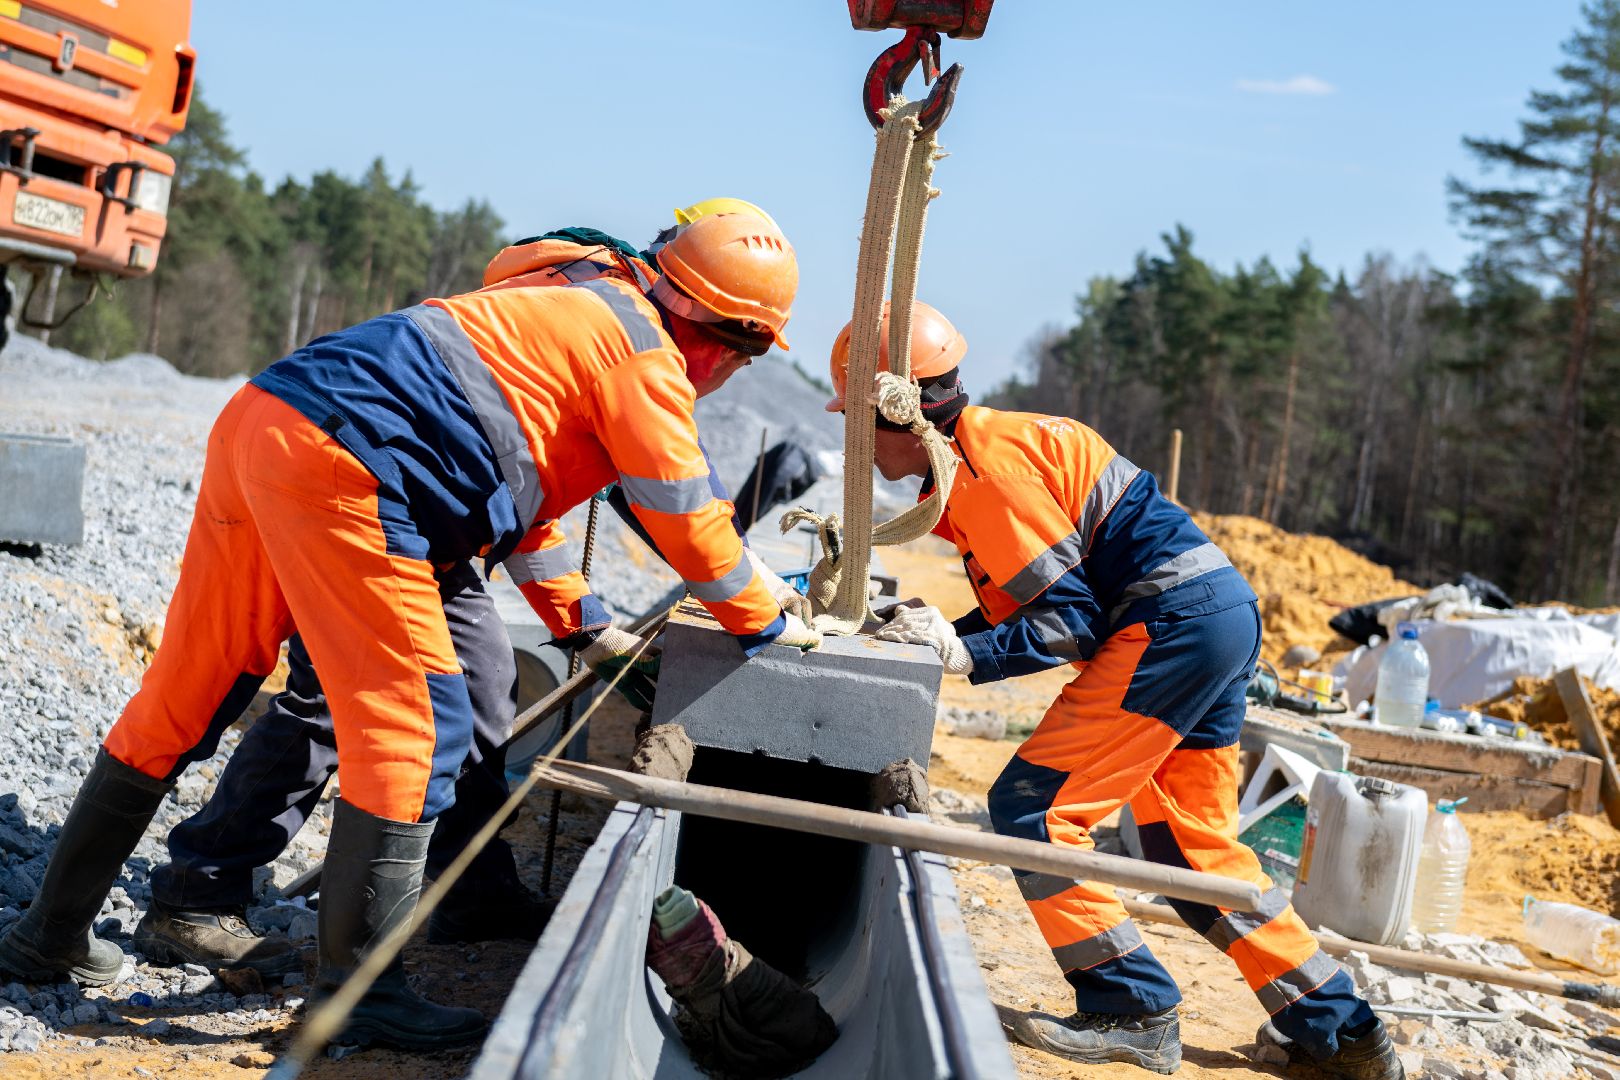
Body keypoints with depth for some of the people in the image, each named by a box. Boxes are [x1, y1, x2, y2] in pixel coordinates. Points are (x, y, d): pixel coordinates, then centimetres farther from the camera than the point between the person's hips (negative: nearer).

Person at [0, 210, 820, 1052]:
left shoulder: (573, 319, 29)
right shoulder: (645, 353, -1)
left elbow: (519, 484, 35)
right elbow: (687, 519, 1)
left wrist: (585, 626, 38)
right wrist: (766, 625, 16)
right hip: (334, 466, -10)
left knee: (184, 696, 15)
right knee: (414, 722, -4)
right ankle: (358, 990, 4)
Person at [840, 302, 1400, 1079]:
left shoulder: (985, 460, -13)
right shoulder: (976, 454, 18)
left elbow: (1069, 617, -15)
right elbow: (1028, 613, 17)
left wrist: (964, 653, -19)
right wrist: (930, 630, 7)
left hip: (1174, 621, -11)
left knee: (1031, 807, -9)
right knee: (1193, 846, 16)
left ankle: (1132, 1013, -2)